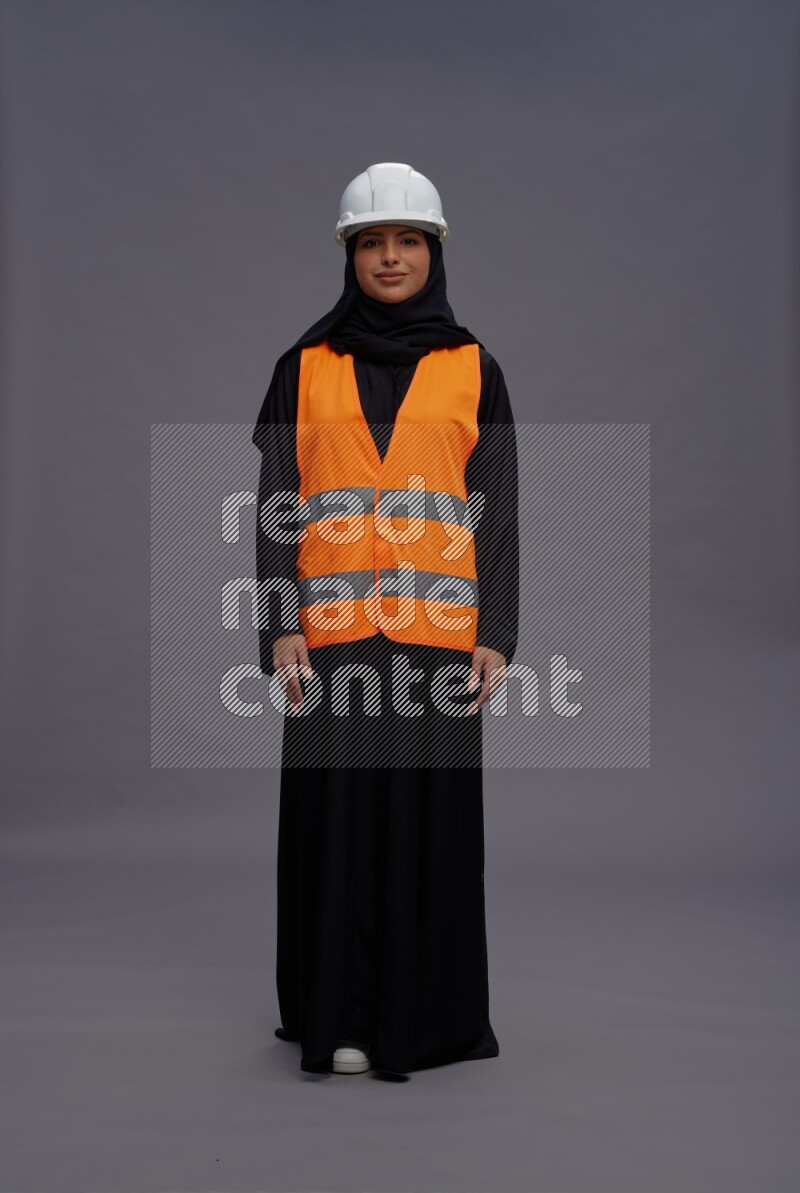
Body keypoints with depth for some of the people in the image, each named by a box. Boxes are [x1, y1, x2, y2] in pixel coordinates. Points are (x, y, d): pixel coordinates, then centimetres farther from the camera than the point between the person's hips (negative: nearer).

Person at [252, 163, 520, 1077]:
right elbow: (276, 506, 4)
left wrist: (496, 637, -4)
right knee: (335, 816, 1)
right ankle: (339, 1019, 13)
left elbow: (498, 513, 5)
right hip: (332, 632, 0)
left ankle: (425, 1011, 18)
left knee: (431, 814, 4)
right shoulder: (305, 368, 9)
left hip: (437, 631, 0)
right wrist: (280, 626, -7)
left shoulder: (473, 371, 8)